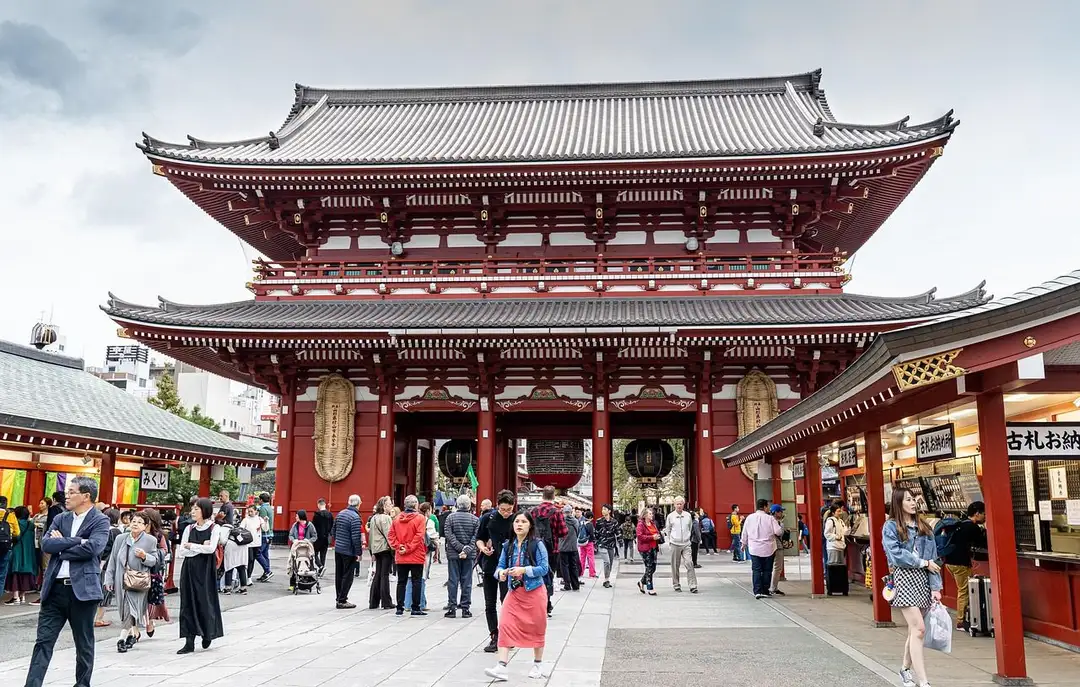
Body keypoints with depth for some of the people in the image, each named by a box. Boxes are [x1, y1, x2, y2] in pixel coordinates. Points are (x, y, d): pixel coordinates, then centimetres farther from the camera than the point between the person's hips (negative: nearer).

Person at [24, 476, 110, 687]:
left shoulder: (100, 521, -4)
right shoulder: (60, 519, 12)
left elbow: (91, 548, -20)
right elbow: (45, 544, -3)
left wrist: (61, 546, -8)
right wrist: (76, 541, -12)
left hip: (83, 589, -4)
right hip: (55, 588, 5)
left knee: (84, 644, 8)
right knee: (43, 641, 2)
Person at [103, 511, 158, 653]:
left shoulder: (150, 540, 0)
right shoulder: (120, 539, 6)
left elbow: (154, 561, 5)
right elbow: (112, 560, 9)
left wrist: (145, 557, -16)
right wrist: (109, 579, 6)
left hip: (139, 581, -3)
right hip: (121, 579, 3)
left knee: (131, 608, -11)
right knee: (124, 608, 8)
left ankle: (123, 638, -8)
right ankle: (134, 634, 25)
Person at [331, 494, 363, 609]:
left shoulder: (340, 514, 7)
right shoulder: (355, 517, -18)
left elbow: (334, 530, 14)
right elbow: (356, 537, -20)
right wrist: (358, 553, -14)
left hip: (337, 549, 8)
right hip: (349, 551, -8)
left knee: (339, 574, 14)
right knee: (347, 576, 1)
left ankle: (339, 598, 23)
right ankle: (342, 601, 3)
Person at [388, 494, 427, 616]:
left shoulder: (397, 518, 4)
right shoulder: (420, 518, -10)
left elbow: (391, 535, 0)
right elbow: (419, 536, -16)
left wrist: (398, 547, -3)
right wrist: (408, 548, -13)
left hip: (400, 557, 4)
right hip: (416, 557, -4)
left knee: (401, 582, 11)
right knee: (416, 582, 4)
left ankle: (400, 607, 12)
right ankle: (416, 608, 4)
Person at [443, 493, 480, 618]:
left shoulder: (450, 517, 0)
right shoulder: (475, 519, 0)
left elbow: (449, 535, -7)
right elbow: (476, 537, -7)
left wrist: (460, 548, -10)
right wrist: (466, 550, -11)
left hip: (453, 554, 0)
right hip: (469, 556, 0)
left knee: (453, 580, 4)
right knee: (467, 581, 5)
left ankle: (452, 608, 4)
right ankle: (465, 608, 6)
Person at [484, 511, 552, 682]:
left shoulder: (537, 544, -10)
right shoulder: (508, 545, 3)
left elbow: (544, 568, -14)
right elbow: (500, 565, 5)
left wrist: (524, 570, -25)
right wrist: (501, 572, -19)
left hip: (533, 591, -3)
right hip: (514, 591, 3)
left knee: (536, 628, 10)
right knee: (505, 625, -9)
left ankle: (538, 664, 29)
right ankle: (501, 667, -10)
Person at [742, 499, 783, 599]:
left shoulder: (749, 518, 0)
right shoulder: (770, 518, -10)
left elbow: (744, 533, 8)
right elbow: (778, 532, -13)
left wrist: (744, 544, 23)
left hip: (754, 549, 2)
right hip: (768, 549, -2)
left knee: (757, 570, 4)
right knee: (767, 570, 8)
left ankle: (757, 591, -5)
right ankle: (765, 591, 10)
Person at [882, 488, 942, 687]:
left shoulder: (924, 527, 12)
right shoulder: (890, 526, -1)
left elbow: (933, 558, 7)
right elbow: (896, 555, -12)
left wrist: (935, 587, 0)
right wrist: (924, 562, -8)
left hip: (923, 580, 5)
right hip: (904, 579, -5)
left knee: (914, 629, 10)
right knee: (919, 628, -12)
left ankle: (906, 668, 29)